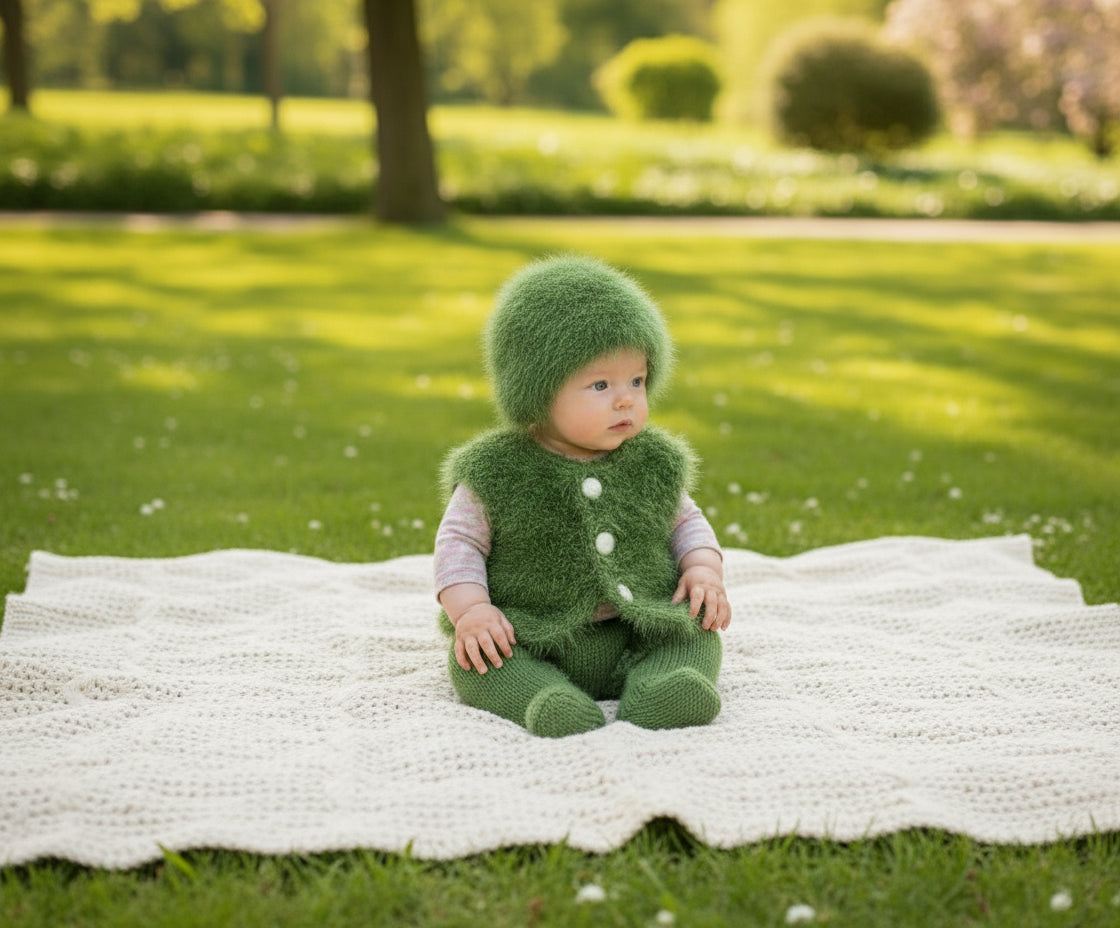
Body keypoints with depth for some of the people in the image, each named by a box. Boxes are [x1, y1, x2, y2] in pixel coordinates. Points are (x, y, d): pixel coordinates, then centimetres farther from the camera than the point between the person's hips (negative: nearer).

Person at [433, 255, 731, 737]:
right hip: (530, 643, -3)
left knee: (698, 638, -16)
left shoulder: (653, 465, 5)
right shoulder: (497, 473, -5)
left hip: (640, 638, 3)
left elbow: (685, 521, 18)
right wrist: (470, 610, -17)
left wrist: (703, 570, -2)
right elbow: (459, 541, -1)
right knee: (472, 662, -26)